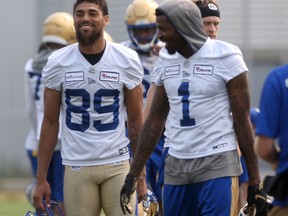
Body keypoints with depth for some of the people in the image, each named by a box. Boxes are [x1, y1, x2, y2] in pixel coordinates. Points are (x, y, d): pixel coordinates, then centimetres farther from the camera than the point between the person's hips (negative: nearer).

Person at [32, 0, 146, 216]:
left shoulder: (127, 60, -1)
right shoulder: (58, 63, 0)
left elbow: (135, 120, 5)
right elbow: (50, 122, 6)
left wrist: (140, 173, 2)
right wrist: (41, 178, 2)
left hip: (118, 165, 0)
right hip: (77, 166, 0)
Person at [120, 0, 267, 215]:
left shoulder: (226, 57, -7)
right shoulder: (166, 59, 9)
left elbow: (242, 121, -5)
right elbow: (155, 120, 16)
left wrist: (255, 181, -6)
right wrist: (134, 174, 15)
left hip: (217, 165, -6)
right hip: (177, 164, 6)